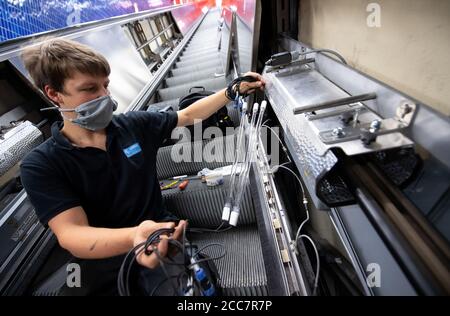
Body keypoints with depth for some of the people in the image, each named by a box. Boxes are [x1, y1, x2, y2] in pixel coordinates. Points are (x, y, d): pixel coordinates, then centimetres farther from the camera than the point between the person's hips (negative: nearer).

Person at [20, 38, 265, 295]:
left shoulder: (134, 125, -2)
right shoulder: (41, 166, -10)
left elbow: (189, 115, 5)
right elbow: (70, 234, -21)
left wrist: (234, 91, 4)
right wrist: (133, 237, -42)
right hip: (109, 270, -1)